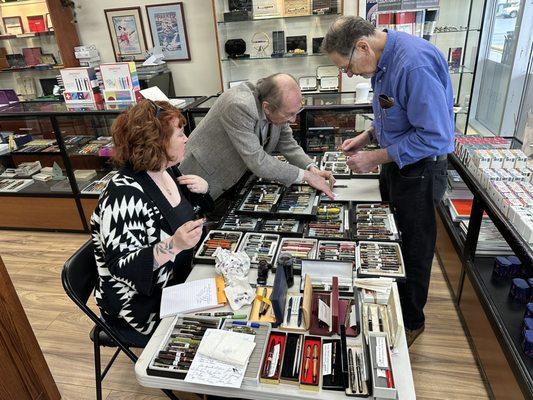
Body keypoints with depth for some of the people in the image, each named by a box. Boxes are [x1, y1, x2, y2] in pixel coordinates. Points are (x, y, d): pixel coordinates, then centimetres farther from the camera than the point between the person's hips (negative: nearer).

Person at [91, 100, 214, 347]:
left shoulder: (167, 171, -3)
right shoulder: (124, 196, -28)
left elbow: (188, 213, 14)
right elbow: (122, 267, -27)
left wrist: (202, 189, -7)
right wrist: (173, 245, -42)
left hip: (177, 284, 8)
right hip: (143, 309, -7)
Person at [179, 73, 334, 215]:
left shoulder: (279, 107, -13)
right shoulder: (239, 106, -34)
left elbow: (287, 143, 1)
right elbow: (258, 161, -35)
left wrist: (311, 168, -14)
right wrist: (304, 175, -28)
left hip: (237, 176, 7)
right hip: (208, 184, -6)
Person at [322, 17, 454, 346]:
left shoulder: (415, 64, -29)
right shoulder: (383, 60, 2)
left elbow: (436, 137, -29)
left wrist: (375, 158, -22)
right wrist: (367, 136, 2)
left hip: (418, 173, -9)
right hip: (396, 165, 9)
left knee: (413, 251, 8)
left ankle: (412, 322, 33)